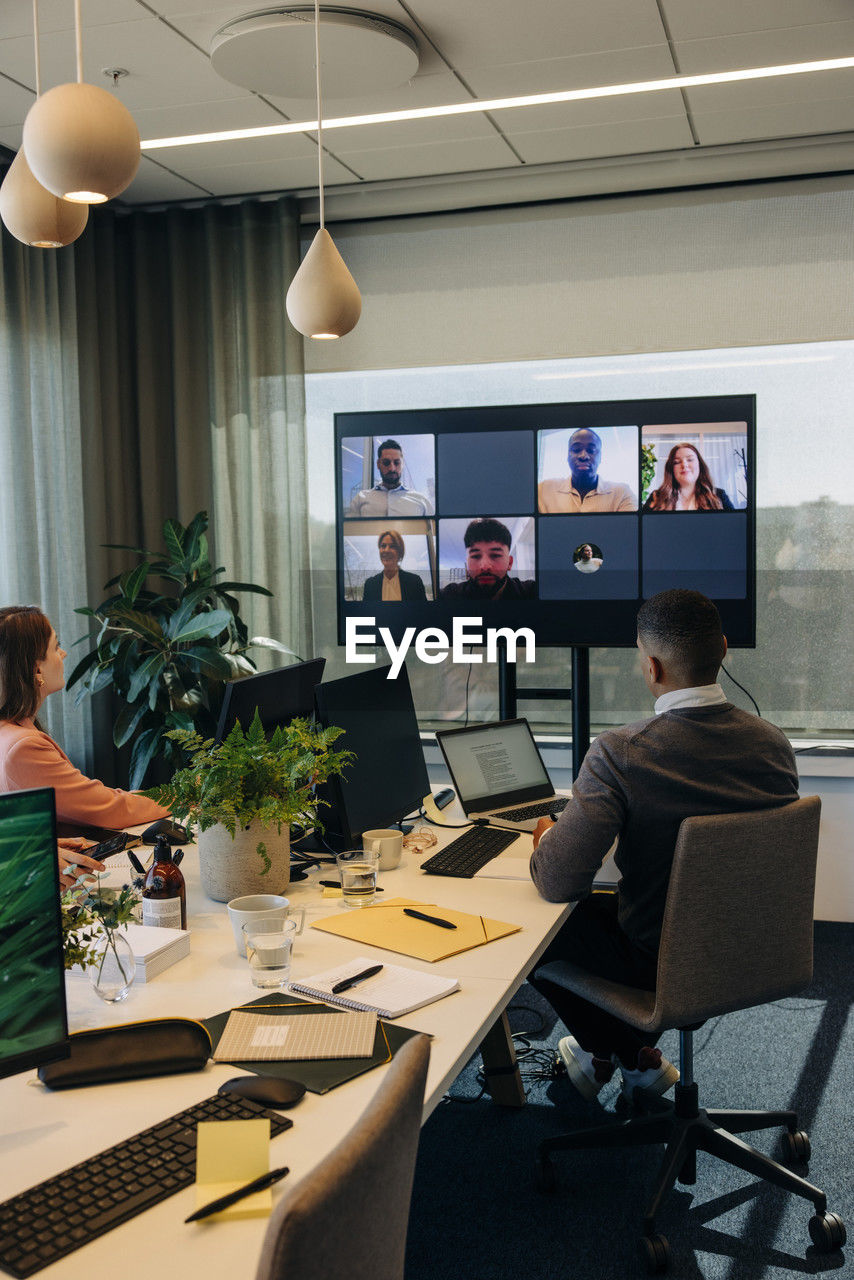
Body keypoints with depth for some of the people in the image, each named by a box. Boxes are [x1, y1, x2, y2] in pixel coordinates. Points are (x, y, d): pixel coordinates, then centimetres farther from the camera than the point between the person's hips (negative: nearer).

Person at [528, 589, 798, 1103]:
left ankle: (633, 1054, 30)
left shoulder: (621, 754, -28)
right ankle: (635, 1053, 42)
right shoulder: (775, 744, -10)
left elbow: (558, 881, -27)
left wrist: (545, 838, -3)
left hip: (662, 963, -6)